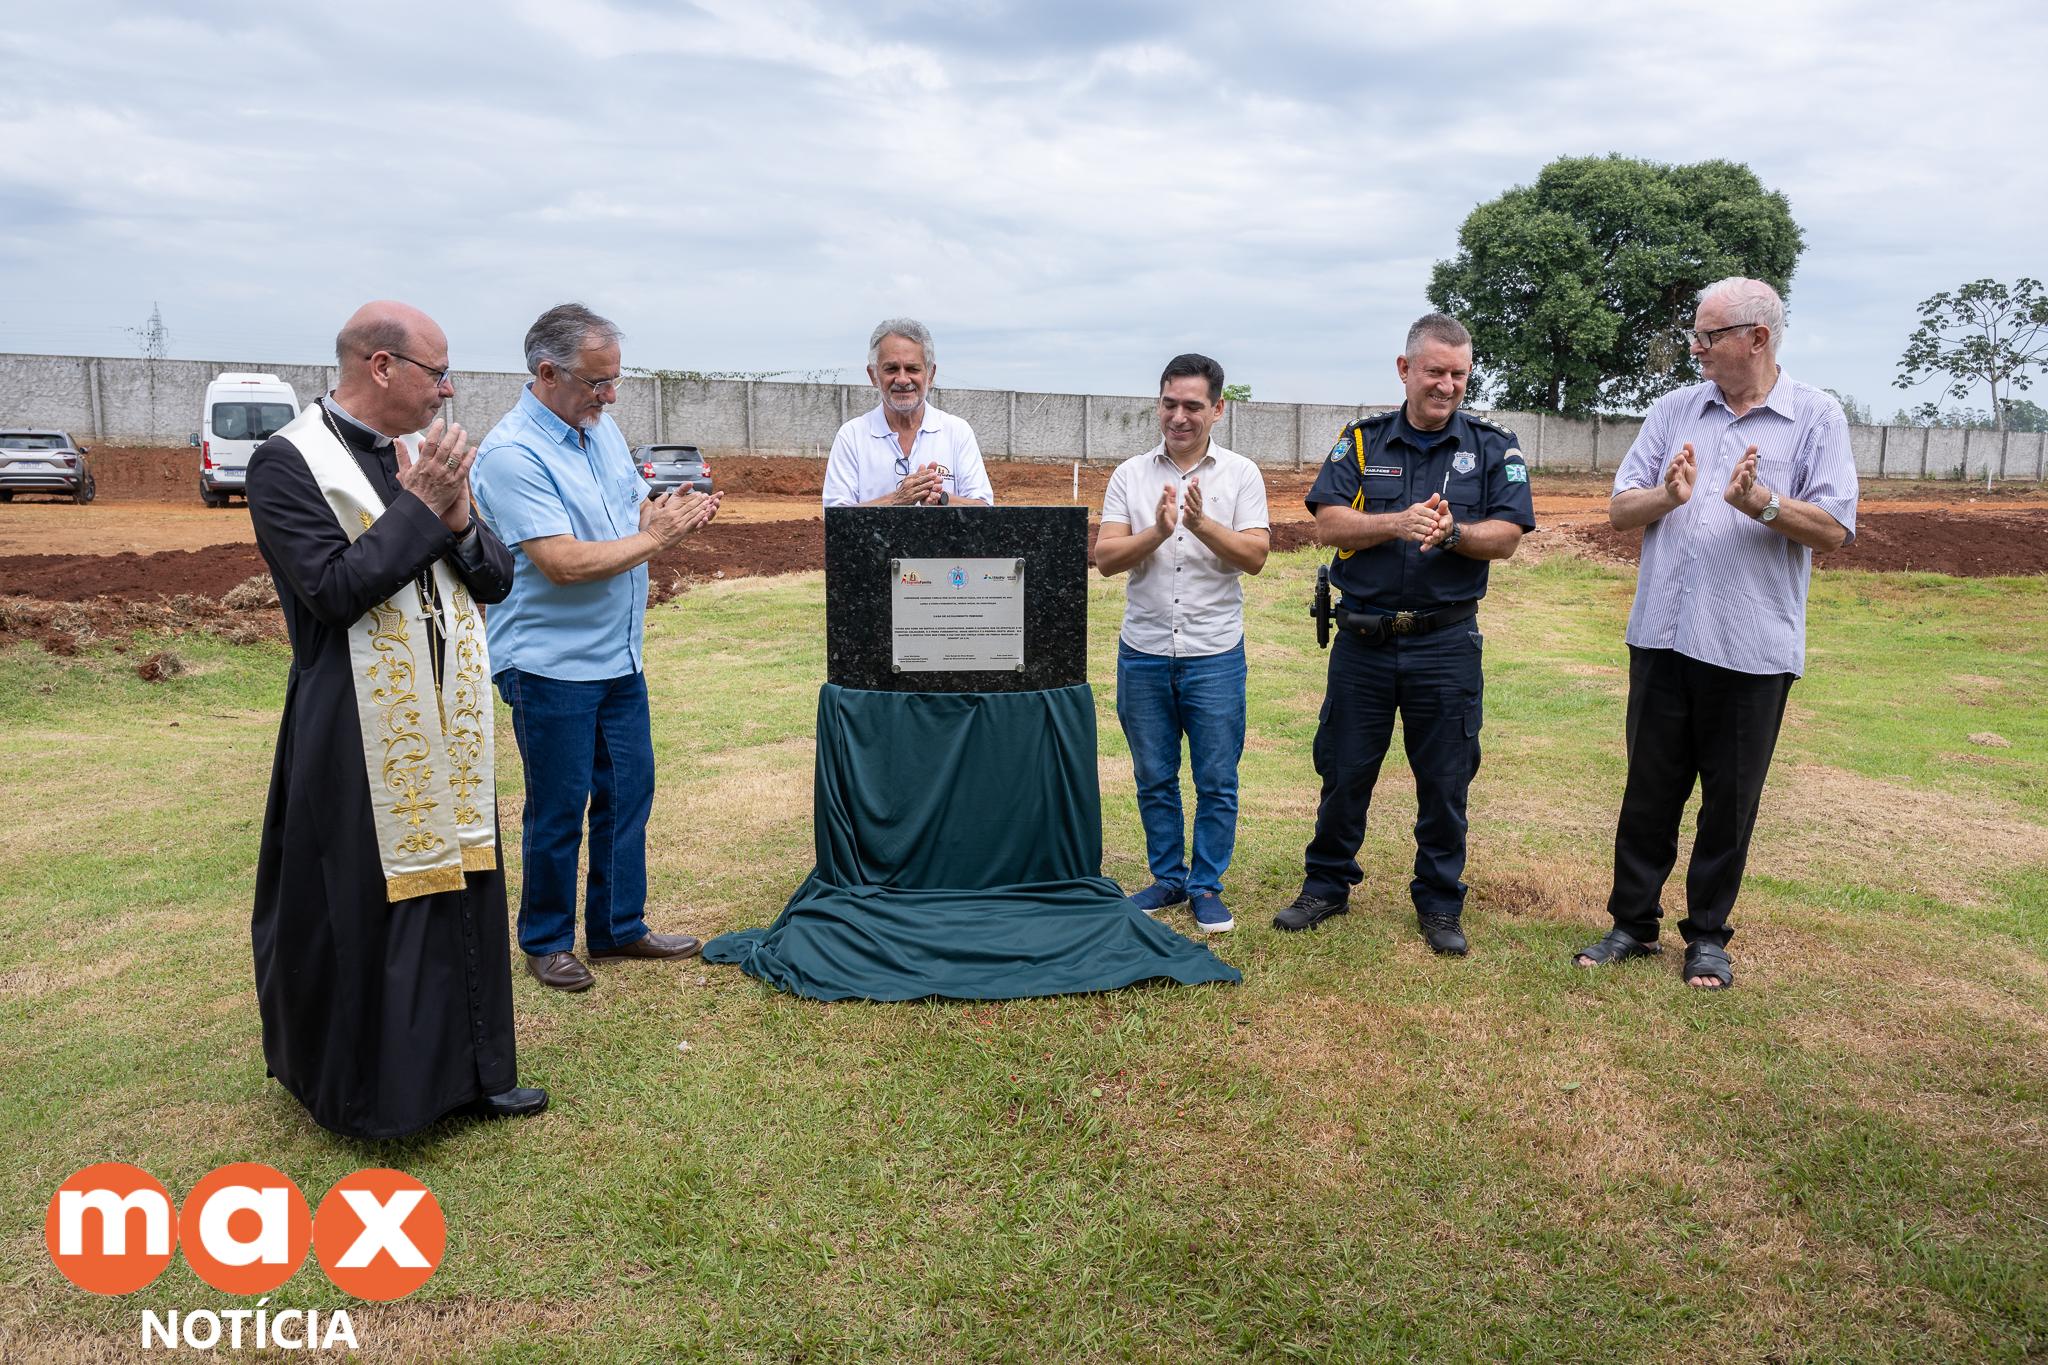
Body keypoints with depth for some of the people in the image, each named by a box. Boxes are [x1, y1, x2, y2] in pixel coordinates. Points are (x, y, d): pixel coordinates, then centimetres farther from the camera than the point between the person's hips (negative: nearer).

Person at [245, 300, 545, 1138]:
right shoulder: (289, 462, -10)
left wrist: (457, 516, -10)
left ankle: (464, 1070, 27)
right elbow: (332, 590, -20)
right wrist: (419, 508, -16)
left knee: (460, 891, 13)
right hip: (359, 742, -6)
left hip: (448, 729, 7)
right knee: (366, 912, 4)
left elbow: (497, 580, 8)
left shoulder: (425, 456, 9)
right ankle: (365, 1090, 22)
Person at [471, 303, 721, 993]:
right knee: (558, 811, 5)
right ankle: (546, 941, 22)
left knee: (628, 794, 14)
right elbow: (564, 563, -25)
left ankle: (619, 925, 29)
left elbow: (638, 507, 16)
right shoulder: (511, 453, -19)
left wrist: (676, 510, -7)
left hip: (619, 657, 8)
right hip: (550, 666, -8)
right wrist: (655, 537, -17)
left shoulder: (600, 427, 7)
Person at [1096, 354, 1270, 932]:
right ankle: (1167, 878, 26)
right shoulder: (1130, 475, 4)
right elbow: (1105, 558, -5)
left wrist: (1201, 523, -23)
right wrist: (1158, 532, -22)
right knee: (1154, 778, 12)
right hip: (1143, 653, 2)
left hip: (1215, 654, -2)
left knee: (1216, 781, 4)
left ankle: (1207, 886, 18)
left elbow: (1254, 557, -9)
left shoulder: (1241, 474, 1)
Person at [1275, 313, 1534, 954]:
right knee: (1344, 772, 10)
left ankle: (1439, 904, 21)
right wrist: (1399, 523, -21)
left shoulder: (1493, 448, 5)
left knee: (1445, 782, 6)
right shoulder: (1361, 441, 5)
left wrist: (1452, 532, -22)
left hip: (1446, 643, 0)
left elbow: (1506, 536, -3)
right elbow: (1328, 523, -6)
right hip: (1361, 641, 1)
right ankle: (1327, 885, 27)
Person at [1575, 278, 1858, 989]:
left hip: (1754, 647, -2)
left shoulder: (1816, 416, 0)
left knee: (1731, 799, 9)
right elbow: (1620, 509, 3)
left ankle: (1708, 935, 24)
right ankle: (1633, 922, 23)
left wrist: (1761, 504, -24)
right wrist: (1667, 496, -18)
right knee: (1649, 790, 10)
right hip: (1664, 636, 2)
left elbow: (1834, 529, -8)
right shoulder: (1674, 410, 8)